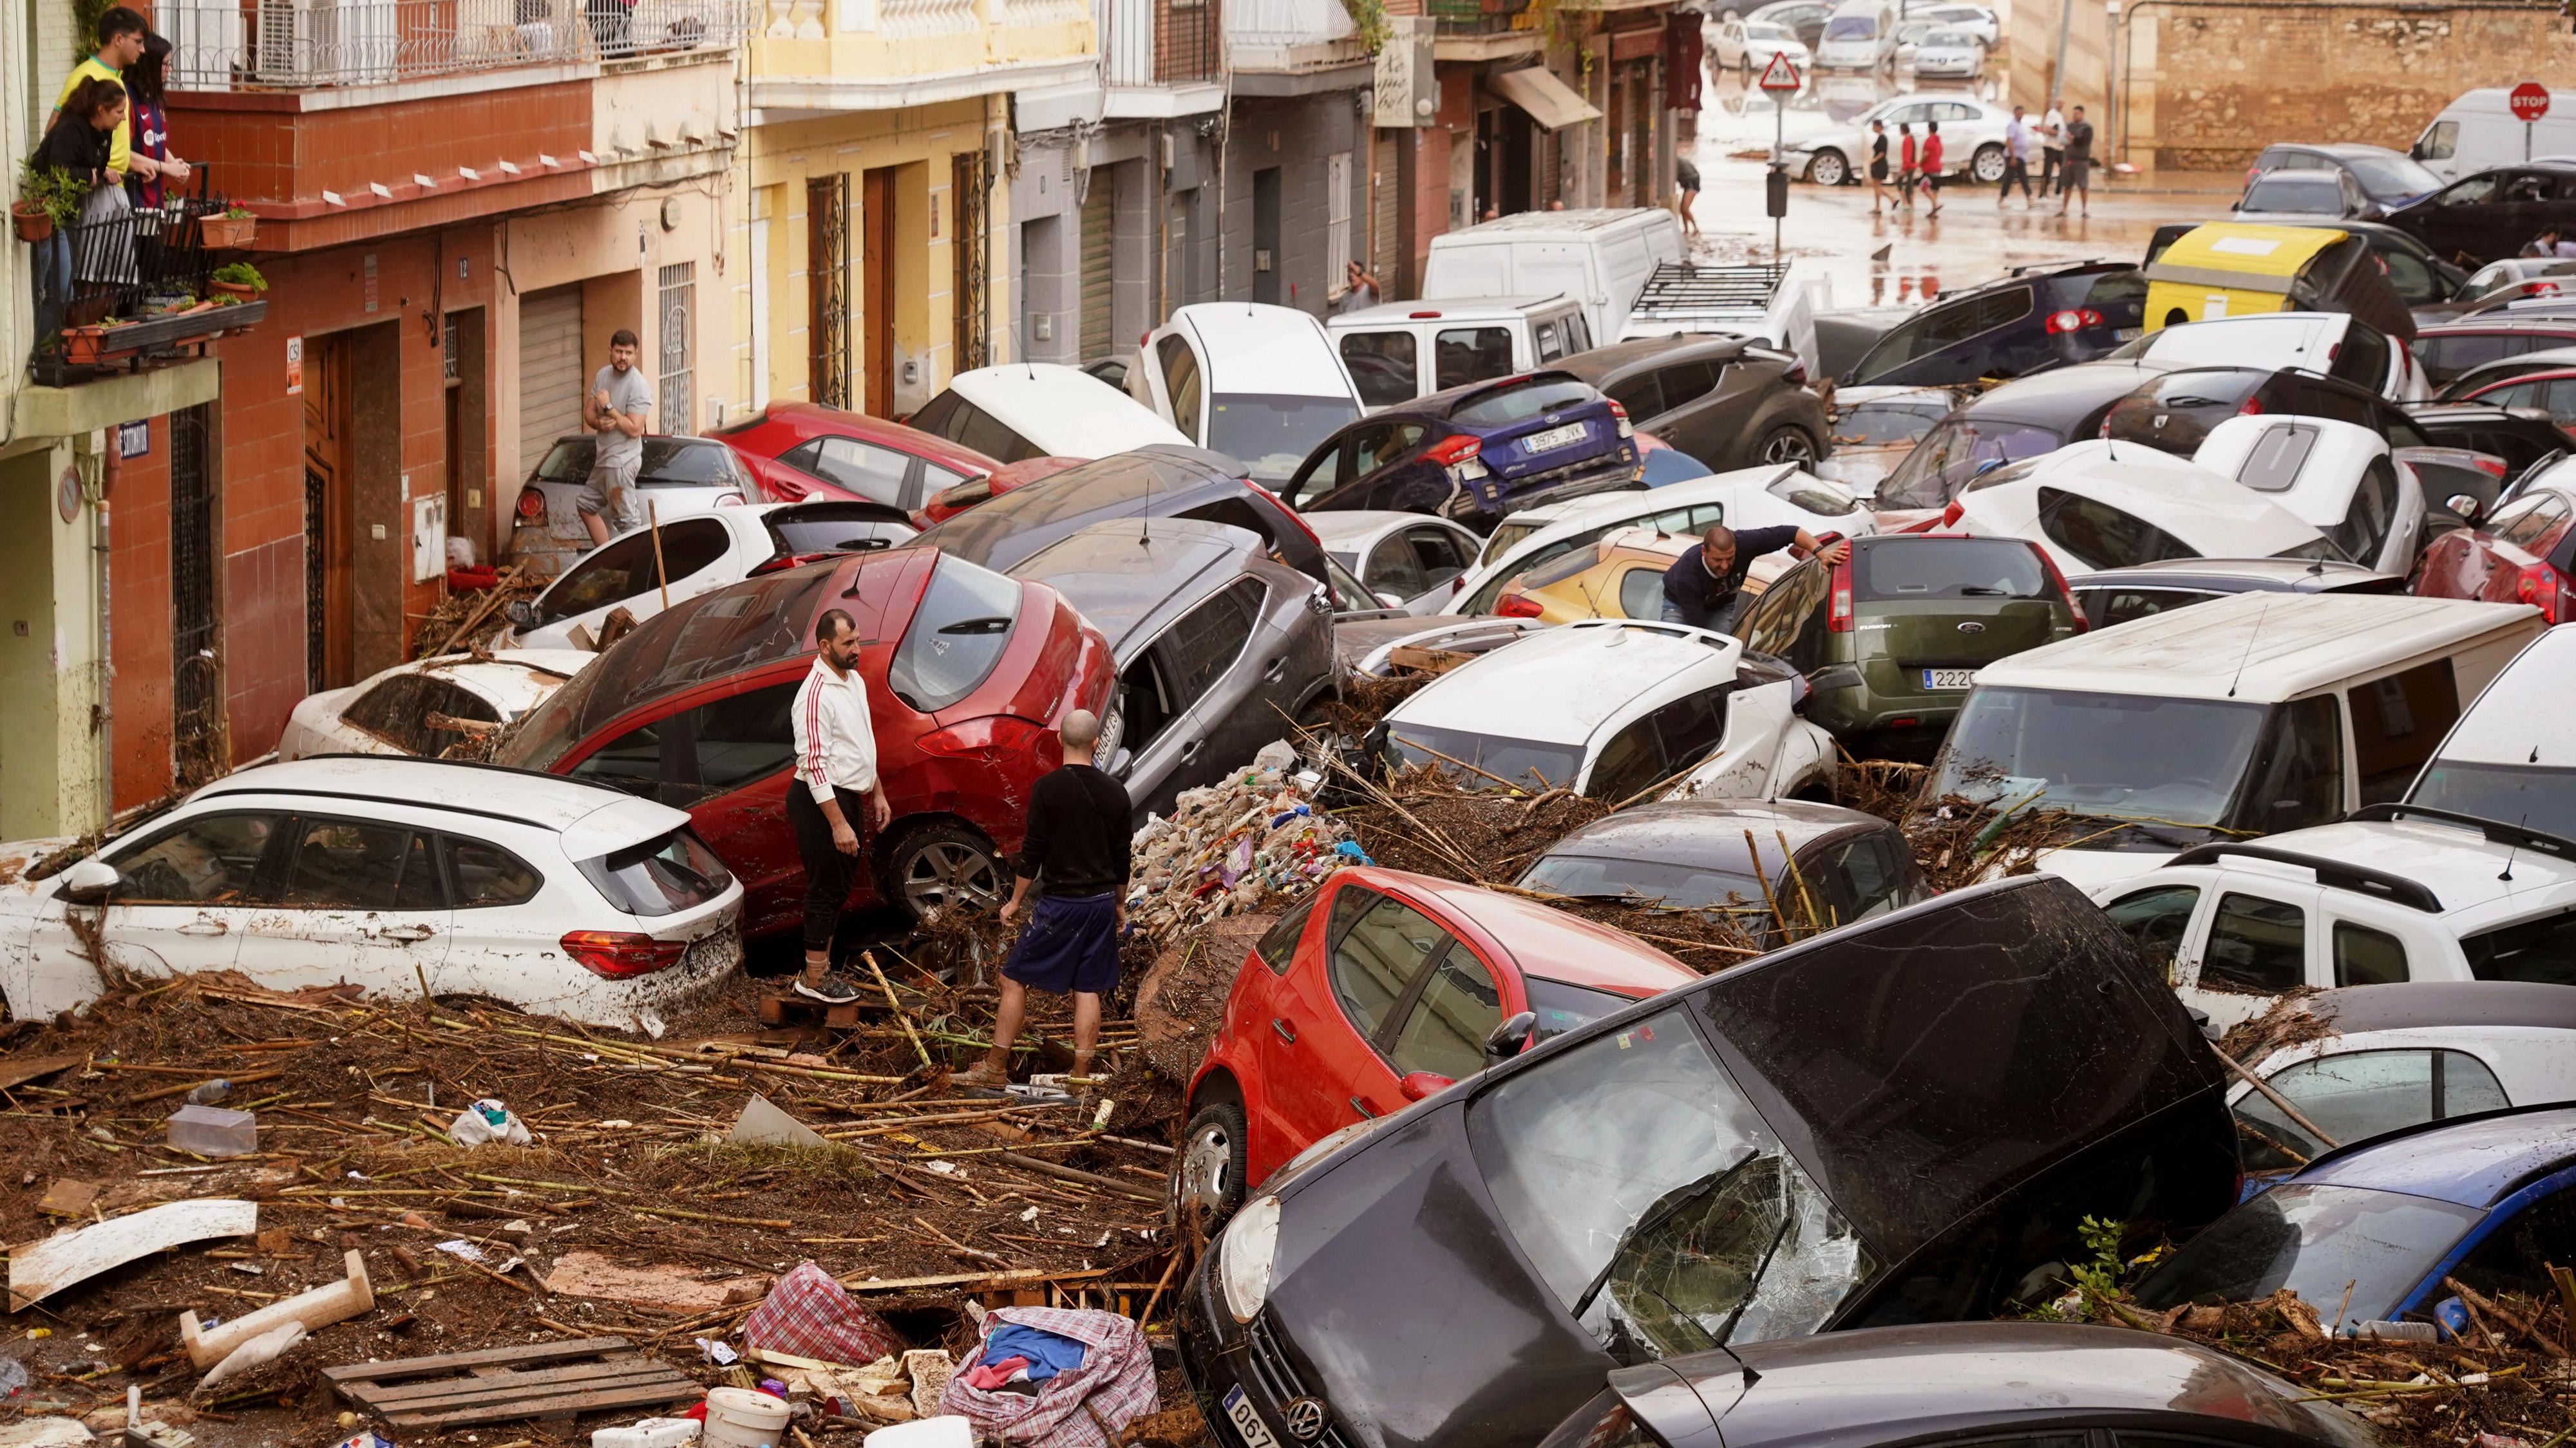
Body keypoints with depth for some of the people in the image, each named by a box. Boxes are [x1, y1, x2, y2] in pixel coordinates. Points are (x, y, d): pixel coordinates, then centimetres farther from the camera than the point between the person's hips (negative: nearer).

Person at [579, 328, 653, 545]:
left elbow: (634, 429, -23)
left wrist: (608, 407, -18)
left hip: (623, 462, -10)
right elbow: (588, 412, 10)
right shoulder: (603, 375, 6)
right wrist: (599, 423, -12)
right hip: (604, 458, 10)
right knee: (586, 505, 19)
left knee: (627, 519, -8)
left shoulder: (639, 386, -18)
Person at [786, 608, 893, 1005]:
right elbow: (814, 764, -25)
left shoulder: (855, 682, 9)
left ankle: (823, 968, 27)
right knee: (827, 887, -4)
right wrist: (838, 823, -27)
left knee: (839, 884, 16)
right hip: (821, 800, -10)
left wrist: (877, 793, 22)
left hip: (847, 797, 10)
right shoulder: (816, 694, -22)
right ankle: (814, 977, 5)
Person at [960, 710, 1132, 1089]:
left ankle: (995, 1067, 6)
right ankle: (1081, 1074, 10)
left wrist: (1016, 901, 2)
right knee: (1087, 989, 9)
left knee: (1015, 980, 5)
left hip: (1060, 903, -4)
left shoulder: (1048, 788, -13)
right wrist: (1120, 904, 21)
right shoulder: (1115, 793, 0)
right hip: (1102, 902, 4)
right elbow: (1121, 857, 8)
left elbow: (1032, 853, -10)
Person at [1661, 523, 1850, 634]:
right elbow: (1697, 628, -42)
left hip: (1722, 605, 3)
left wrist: (1820, 552, -45)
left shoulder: (1743, 543, -38)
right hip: (1680, 605, -3)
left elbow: (1790, 533, -31)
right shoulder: (1687, 574, -45)